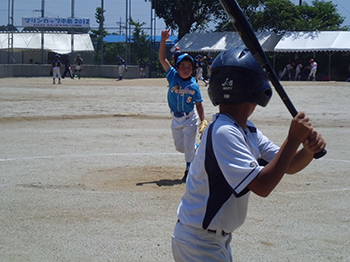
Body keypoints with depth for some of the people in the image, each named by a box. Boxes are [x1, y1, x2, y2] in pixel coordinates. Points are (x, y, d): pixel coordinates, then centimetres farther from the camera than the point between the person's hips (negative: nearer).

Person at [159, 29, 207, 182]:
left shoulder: (194, 86, -13)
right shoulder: (173, 76, -9)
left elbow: (199, 105, -5)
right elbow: (162, 59, -14)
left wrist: (203, 122, -11)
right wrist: (163, 40, -24)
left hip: (190, 118, -3)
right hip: (176, 118, 3)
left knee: (189, 146, -1)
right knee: (179, 147, 14)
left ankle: (189, 170, 15)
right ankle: (198, 150, 41)